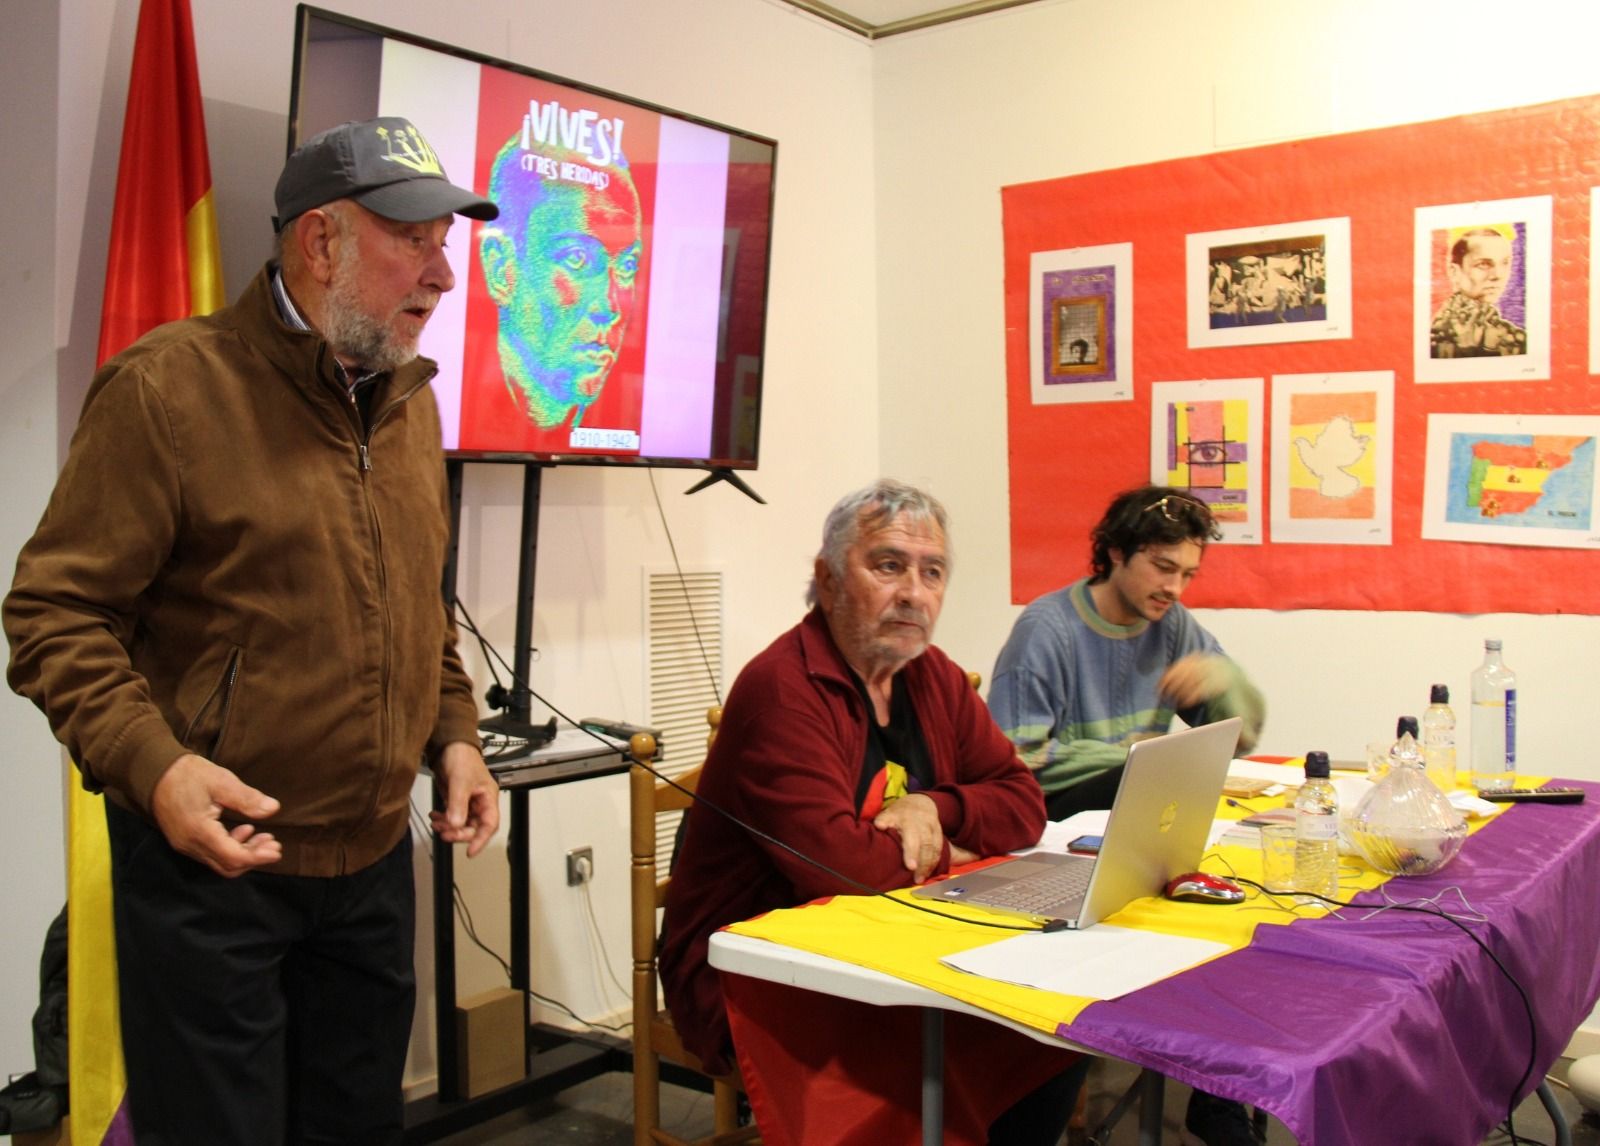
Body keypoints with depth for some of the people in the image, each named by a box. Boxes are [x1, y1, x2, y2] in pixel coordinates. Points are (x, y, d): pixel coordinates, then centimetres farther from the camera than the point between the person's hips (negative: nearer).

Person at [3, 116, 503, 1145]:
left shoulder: (411, 399, 8)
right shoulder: (171, 385, -14)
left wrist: (454, 734, 8)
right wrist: (151, 765, -26)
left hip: (374, 860, 7)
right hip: (212, 863, -6)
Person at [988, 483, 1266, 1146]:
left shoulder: (1172, 625, 10)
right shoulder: (1048, 630, -9)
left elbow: (1245, 735, 13)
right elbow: (1014, 762, -16)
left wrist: (1222, 678, -9)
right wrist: (1131, 756, -12)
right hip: (1056, 823, -6)